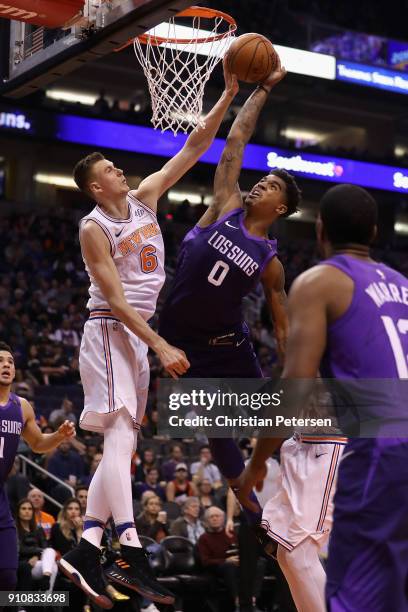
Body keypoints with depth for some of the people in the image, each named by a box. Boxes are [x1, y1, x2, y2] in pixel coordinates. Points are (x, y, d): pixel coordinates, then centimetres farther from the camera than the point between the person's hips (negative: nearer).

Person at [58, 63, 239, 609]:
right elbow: (116, 300, -16)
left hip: (141, 333, 8)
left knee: (123, 443, 4)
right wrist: (162, 347, -23)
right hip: (110, 332, -8)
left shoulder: (144, 198, 10)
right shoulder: (94, 228, -9)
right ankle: (132, 554, -26)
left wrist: (228, 97, 0)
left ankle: (85, 552, 4)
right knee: (121, 434, -18)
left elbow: (193, 149, 8)